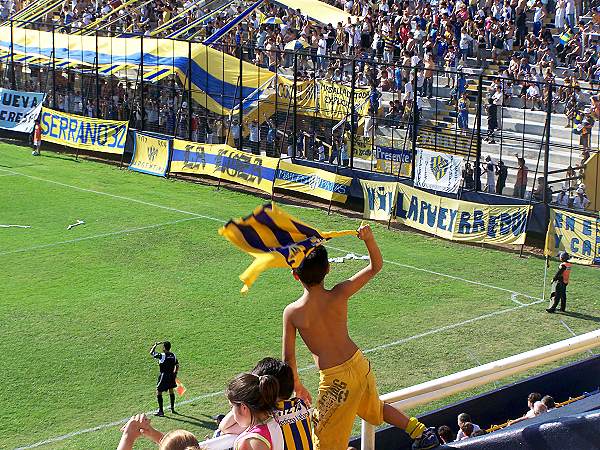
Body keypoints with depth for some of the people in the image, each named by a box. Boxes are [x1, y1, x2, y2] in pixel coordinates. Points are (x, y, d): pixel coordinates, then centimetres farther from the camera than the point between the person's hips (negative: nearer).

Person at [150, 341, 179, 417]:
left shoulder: (162, 356, -17)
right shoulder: (173, 355, 1)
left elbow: (151, 352, -6)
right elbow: (177, 366, 9)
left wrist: (155, 345, 5)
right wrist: (175, 374, 20)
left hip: (164, 376, -6)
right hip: (171, 375, 6)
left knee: (159, 392, 2)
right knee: (171, 391, 23)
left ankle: (161, 411, 1)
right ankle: (172, 408, 30)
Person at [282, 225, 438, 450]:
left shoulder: (292, 313, -16)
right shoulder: (339, 295, -11)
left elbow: (288, 358, -6)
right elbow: (376, 266, 0)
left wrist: (297, 385, 11)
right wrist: (368, 237, -16)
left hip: (335, 379, -4)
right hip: (359, 364, 5)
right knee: (374, 408, 35)